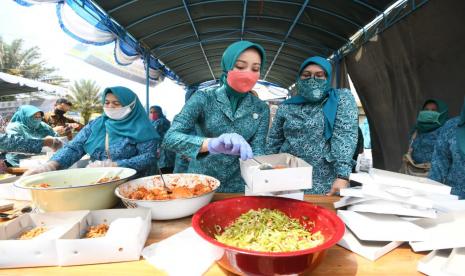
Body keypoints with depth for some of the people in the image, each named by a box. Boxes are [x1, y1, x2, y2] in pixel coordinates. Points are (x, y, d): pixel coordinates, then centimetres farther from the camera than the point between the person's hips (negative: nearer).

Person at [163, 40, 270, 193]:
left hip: (238, 188, 1)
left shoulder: (261, 109, -1)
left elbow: (257, 151, -6)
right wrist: (211, 143, -37)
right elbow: (170, 137, -19)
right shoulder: (203, 99, -9)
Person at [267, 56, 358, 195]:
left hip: (325, 185, -2)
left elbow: (345, 137, -11)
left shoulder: (342, 98, 0)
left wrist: (342, 176, -21)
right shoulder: (286, 107, 7)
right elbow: (273, 144, 10)